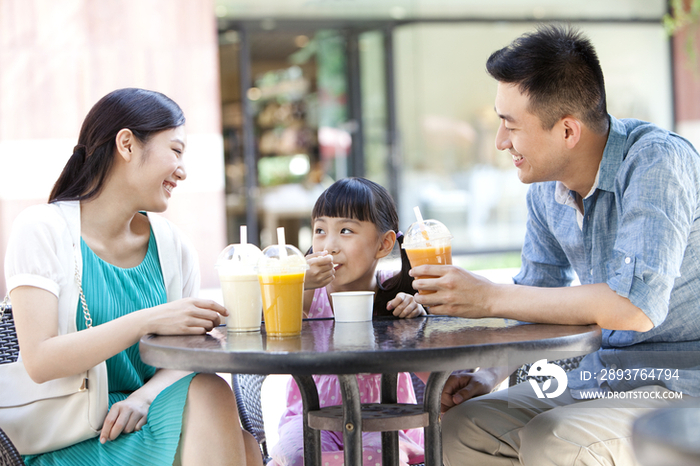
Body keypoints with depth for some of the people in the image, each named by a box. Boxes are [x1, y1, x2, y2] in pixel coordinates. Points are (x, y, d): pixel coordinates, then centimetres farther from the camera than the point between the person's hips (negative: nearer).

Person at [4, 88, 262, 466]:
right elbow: (40, 362, -17)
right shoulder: (42, 229, -7)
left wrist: (146, 395, -17)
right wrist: (147, 321, -27)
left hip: (147, 417, 5)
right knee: (209, 392, -26)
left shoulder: (172, 246, 9)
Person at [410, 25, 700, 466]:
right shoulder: (546, 187, 3)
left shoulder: (656, 161, -20)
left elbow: (635, 306, -31)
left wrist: (489, 297, -25)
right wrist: (488, 375, -5)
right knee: (461, 427, -7)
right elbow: (537, 299, 14)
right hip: (601, 378, 7)